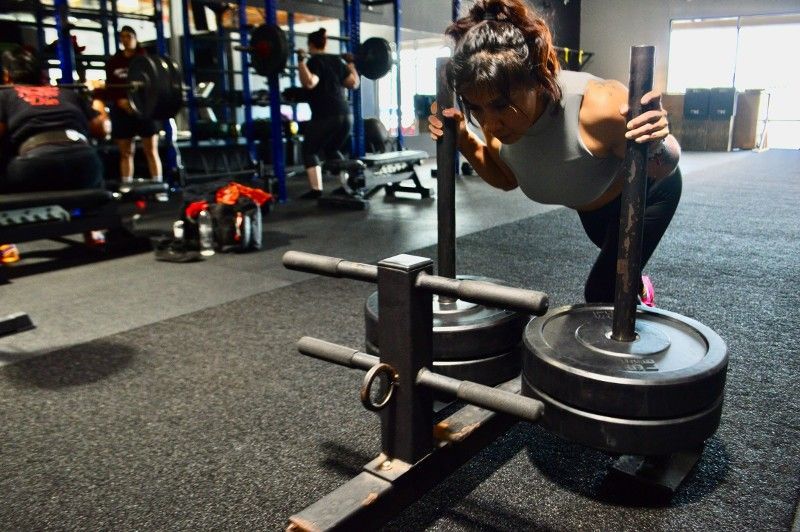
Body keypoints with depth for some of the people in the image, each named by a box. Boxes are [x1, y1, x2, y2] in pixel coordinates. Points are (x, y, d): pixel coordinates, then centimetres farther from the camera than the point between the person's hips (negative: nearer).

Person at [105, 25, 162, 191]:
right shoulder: (113, 61, 13)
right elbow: (110, 87, 9)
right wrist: (119, 101, -12)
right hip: (122, 110, 3)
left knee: (151, 150, -6)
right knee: (125, 152, 5)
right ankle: (125, 187, 9)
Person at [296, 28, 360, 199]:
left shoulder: (314, 61, -5)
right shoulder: (337, 60, 16)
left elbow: (309, 83, -23)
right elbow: (354, 83, 18)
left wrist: (301, 61, -20)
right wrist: (351, 63, 29)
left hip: (325, 116, -7)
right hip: (344, 114, 7)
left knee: (309, 151, 8)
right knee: (332, 149, 25)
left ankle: (316, 190, -3)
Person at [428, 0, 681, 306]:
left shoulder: (599, 107, -46)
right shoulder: (497, 122, -30)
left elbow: (661, 171, -27)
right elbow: (507, 179, -7)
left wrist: (655, 146, -50)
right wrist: (464, 141, -23)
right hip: (591, 205, 5)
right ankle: (639, 287, 66)